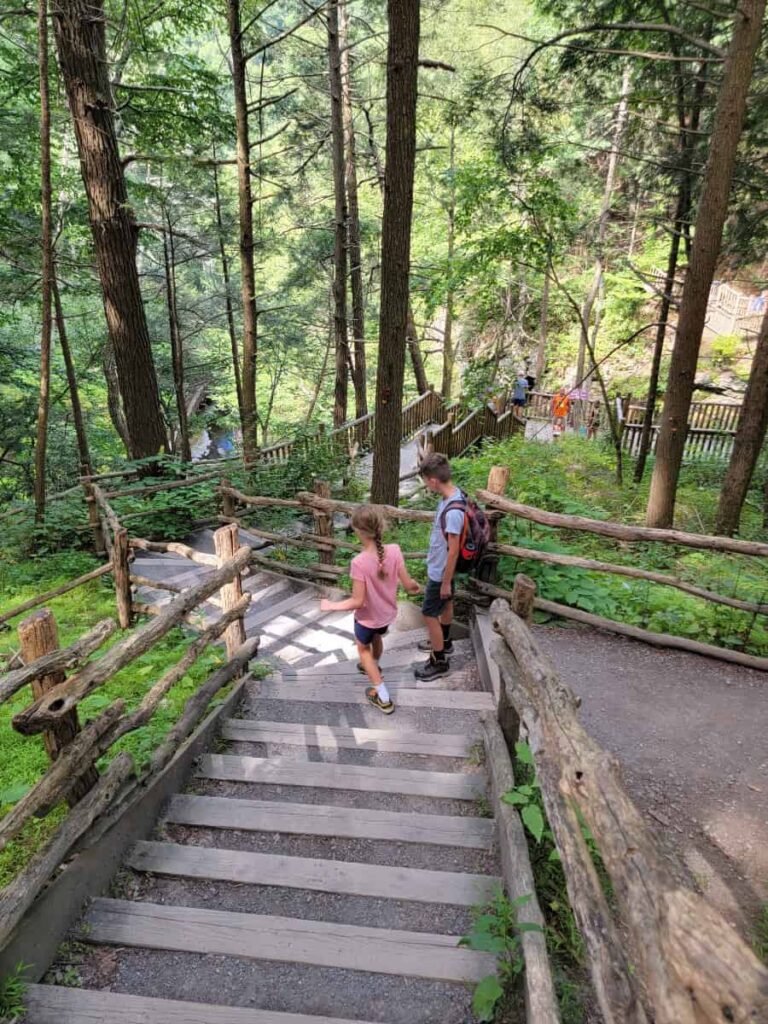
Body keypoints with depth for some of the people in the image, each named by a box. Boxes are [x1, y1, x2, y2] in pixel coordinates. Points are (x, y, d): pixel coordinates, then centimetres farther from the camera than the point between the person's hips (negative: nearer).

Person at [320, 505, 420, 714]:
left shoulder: (359, 562, -34)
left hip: (367, 617, -5)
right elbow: (407, 584, -12)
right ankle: (373, 667, 65)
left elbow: (357, 602, -26)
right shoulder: (394, 550, -22)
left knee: (363, 648, 25)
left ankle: (383, 697, 29)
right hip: (387, 613, 5)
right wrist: (416, 586, 11)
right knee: (376, 639, 35)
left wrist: (332, 606, -11)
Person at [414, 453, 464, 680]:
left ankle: (439, 662, 19)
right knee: (446, 604, 27)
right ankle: (444, 641, 48)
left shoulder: (453, 511, -35)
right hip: (441, 567, 10)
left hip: (440, 572, -9)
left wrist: (446, 582, -18)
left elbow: (453, 550, -28)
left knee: (429, 614, 4)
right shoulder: (451, 495, -5)